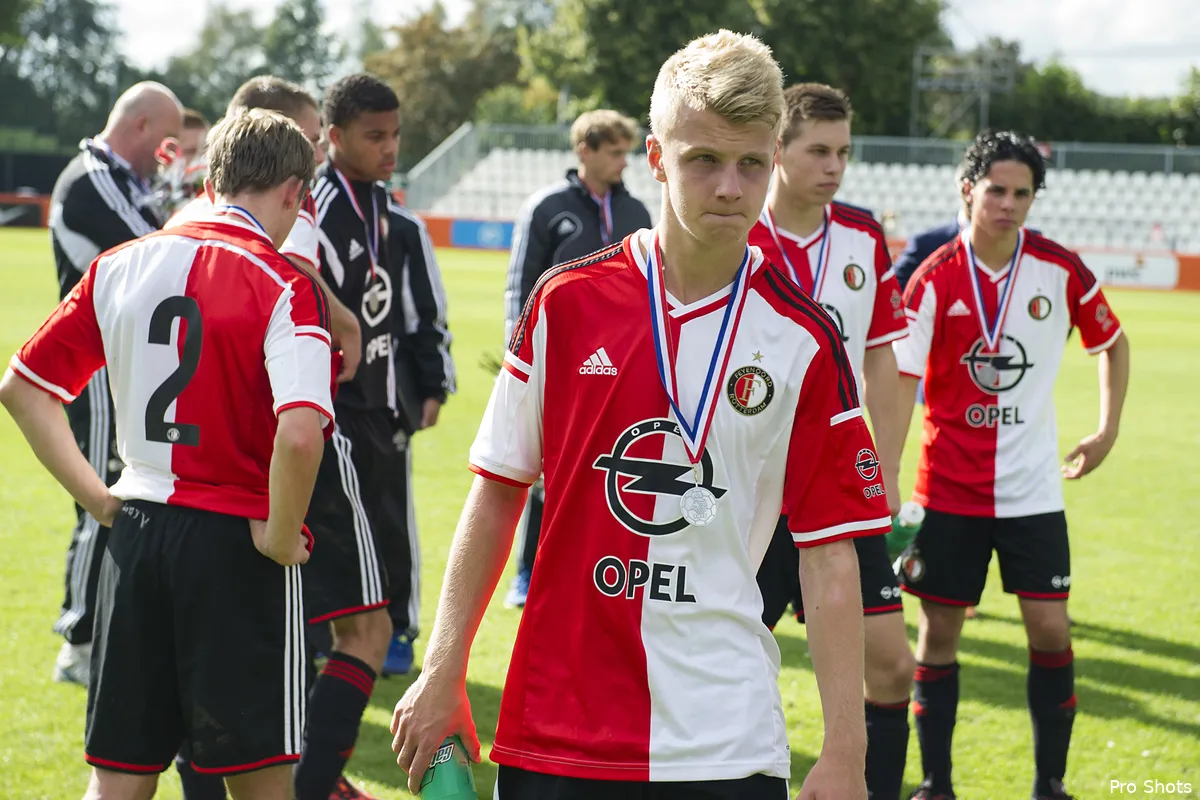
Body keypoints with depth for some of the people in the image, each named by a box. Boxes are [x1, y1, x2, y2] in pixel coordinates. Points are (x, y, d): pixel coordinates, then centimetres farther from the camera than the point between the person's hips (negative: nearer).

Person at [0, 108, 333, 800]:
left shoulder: (120, 267, 6)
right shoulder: (286, 287, -11)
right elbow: (299, 433, -26)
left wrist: (96, 497, 12)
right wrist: (281, 538, -12)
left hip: (137, 535, 5)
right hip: (237, 543, -5)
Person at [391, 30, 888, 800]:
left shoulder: (804, 340, -3)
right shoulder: (567, 302, 0)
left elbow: (830, 556, -2)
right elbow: (497, 494, 7)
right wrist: (442, 674, 5)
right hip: (553, 735, 1)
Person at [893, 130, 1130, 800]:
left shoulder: (1061, 269, -4)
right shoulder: (935, 280, -10)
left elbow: (1113, 341, 14)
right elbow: (901, 381, -14)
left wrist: (1109, 431, 10)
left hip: (1033, 487, 1)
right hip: (948, 486, -1)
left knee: (1051, 627, -4)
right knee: (939, 631, 3)